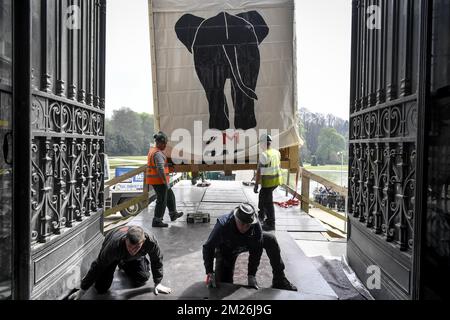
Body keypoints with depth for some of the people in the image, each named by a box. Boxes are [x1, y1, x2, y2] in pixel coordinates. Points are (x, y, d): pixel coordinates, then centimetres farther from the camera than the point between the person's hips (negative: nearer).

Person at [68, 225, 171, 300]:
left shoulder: (150, 241, -42)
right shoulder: (114, 245, -47)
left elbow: (157, 260, -21)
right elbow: (97, 266, -33)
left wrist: (158, 283, -13)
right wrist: (82, 290, -26)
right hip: (114, 256, -2)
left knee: (142, 280, 1)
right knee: (101, 288, -10)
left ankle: (124, 265, 28)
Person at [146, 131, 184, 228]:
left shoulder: (152, 150, 13)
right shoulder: (158, 154, -19)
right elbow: (160, 169, -26)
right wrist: (166, 182, -22)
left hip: (154, 180, 10)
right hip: (159, 181, -10)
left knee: (170, 196, 22)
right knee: (162, 201, -1)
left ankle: (173, 214, 34)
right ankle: (157, 221, 4)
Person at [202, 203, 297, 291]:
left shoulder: (256, 226, -33)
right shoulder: (223, 225, -39)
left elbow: (256, 251, -22)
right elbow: (208, 247, -29)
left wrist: (251, 276, -23)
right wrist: (210, 272, -36)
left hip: (247, 243, 2)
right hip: (226, 250, -2)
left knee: (271, 240, -17)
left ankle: (279, 280, -5)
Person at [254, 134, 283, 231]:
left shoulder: (264, 155, -19)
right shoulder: (277, 152, 5)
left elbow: (259, 171, -18)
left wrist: (256, 184, -14)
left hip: (268, 181, -9)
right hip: (277, 179, 9)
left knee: (268, 202, 1)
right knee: (262, 195, 27)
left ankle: (271, 224, 7)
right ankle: (261, 215, 41)